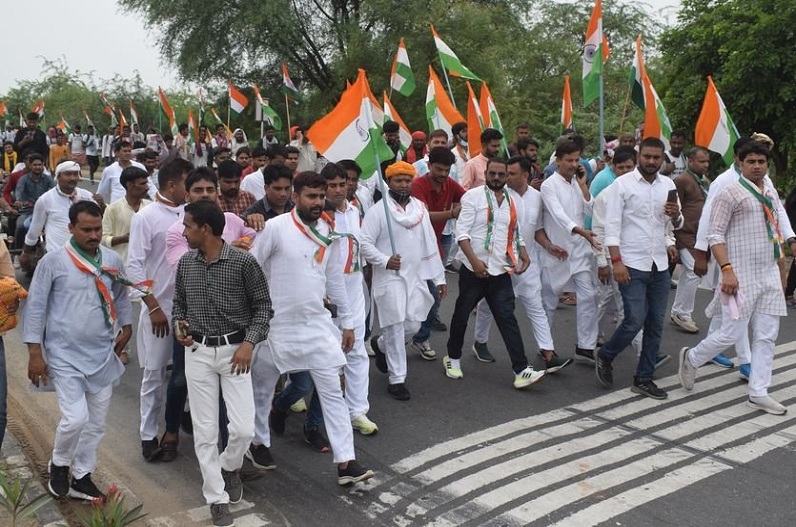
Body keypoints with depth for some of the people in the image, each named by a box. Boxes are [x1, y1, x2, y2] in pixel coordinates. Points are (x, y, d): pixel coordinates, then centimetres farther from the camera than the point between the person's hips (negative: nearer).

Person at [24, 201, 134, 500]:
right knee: (75, 418, -12)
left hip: (102, 354, 5)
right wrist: (35, 353, -9)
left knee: (97, 422, 10)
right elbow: (35, 308, -6)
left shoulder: (113, 261, 2)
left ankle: (81, 478, 27)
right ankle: (59, 464, 17)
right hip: (65, 355, -4)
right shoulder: (53, 262, -9)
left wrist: (127, 328, 9)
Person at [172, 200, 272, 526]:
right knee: (204, 431, 4)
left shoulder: (243, 262, -11)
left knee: (243, 429, -4)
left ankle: (230, 467, 30)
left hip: (235, 350, -3)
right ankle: (217, 499, 17)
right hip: (198, 352, 3)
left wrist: (249, 343, -15)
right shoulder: (185, 264, 2)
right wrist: (179, 325, -3)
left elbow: (263, 307, -5)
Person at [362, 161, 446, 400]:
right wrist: (385, 260, -23)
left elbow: (430, 244, 13)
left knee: (412, 326, 8)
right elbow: (365, 243, -9)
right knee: (396, 328, -4)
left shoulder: (420, 208, 11)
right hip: (390, 278, -5)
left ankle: (380, 344, 38)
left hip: (416, 277, 5)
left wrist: (439, 277, 11)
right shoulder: (377, 211, -6)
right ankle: (397, 379, 9)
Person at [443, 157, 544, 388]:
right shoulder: (473, 196, -4)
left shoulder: (513, 203, 11)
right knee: (462, 314, 10)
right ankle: (453, 358, 31)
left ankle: (521, 370, -6)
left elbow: (516, 234, 22)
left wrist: (523, 254, 3)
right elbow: (462, 232, -10)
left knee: (508, 319, -2)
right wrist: (474, 260, -20)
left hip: (501, 272, 3)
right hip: (473, 270, -3)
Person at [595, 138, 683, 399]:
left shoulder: (668, 185, 10)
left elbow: (676, 225, 16)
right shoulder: (622, 184, -4)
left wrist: (675, 216, -8)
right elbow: (612, 225, -8)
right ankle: (604, 356, 16)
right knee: (635, 321, -10)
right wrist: (616, 261, -16)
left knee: (655, 324, 6)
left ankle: (644, 379, 16)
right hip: (632, 265, -5)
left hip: (660, 265, 5)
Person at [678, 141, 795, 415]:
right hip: (741, 276, -7)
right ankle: (691, 358, 22)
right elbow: (715, 235, -13)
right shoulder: (731, 194, -8)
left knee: (767, 336, 7)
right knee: (732, 333, -4)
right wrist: (727, 269, -21)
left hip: (769, 274, 7)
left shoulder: (771, 195, 14)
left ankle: (758, 393, 14)